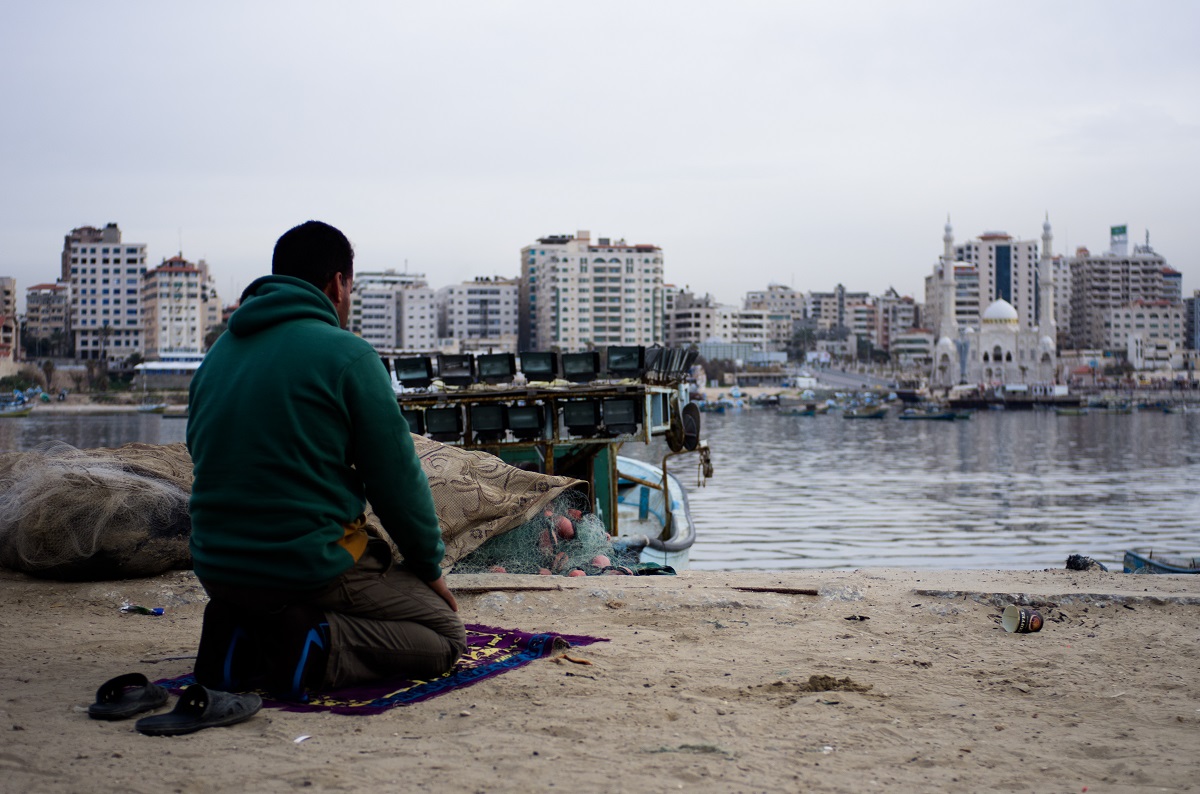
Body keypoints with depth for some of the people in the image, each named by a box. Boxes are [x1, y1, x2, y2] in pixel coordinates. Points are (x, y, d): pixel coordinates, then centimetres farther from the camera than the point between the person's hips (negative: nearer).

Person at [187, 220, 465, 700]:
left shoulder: (217, 354, 11)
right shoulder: (347, 355, -11)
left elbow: (205, 460, 17)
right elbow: (397, 477, -7)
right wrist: (430, 566, 7)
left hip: (216, 569, 7)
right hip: (313, 567, -7)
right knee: (446, 635, 9)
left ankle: (243, 640, 5)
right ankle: (315, 646, -15)